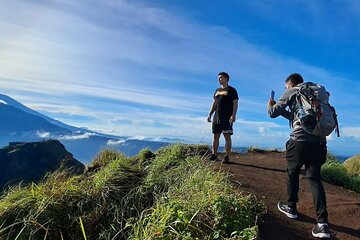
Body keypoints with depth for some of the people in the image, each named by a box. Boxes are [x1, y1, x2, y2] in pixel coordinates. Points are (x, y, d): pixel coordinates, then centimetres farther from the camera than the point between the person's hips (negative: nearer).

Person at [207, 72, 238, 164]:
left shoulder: (232, 90, 2)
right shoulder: (217, 90, 20)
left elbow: (235, 104, -6)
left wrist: (233, 115, -17)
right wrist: (210, 114, 13)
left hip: (227, 118, -6)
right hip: (216, 117, 6)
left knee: (227, 137, -4)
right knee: (215, 136, 7)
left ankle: (227, 157, 0)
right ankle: (214, 154, 16)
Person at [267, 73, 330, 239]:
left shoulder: (291, 92, 5)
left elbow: (273, 113, 4)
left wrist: (270, 106, 25)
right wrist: (282, 109, 39)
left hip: (300, 140, -5)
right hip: (319, 141, 5)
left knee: (292, 173, 15)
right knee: (314, 178, 5)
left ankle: (291, 207, 26)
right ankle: (322, 223, -4)